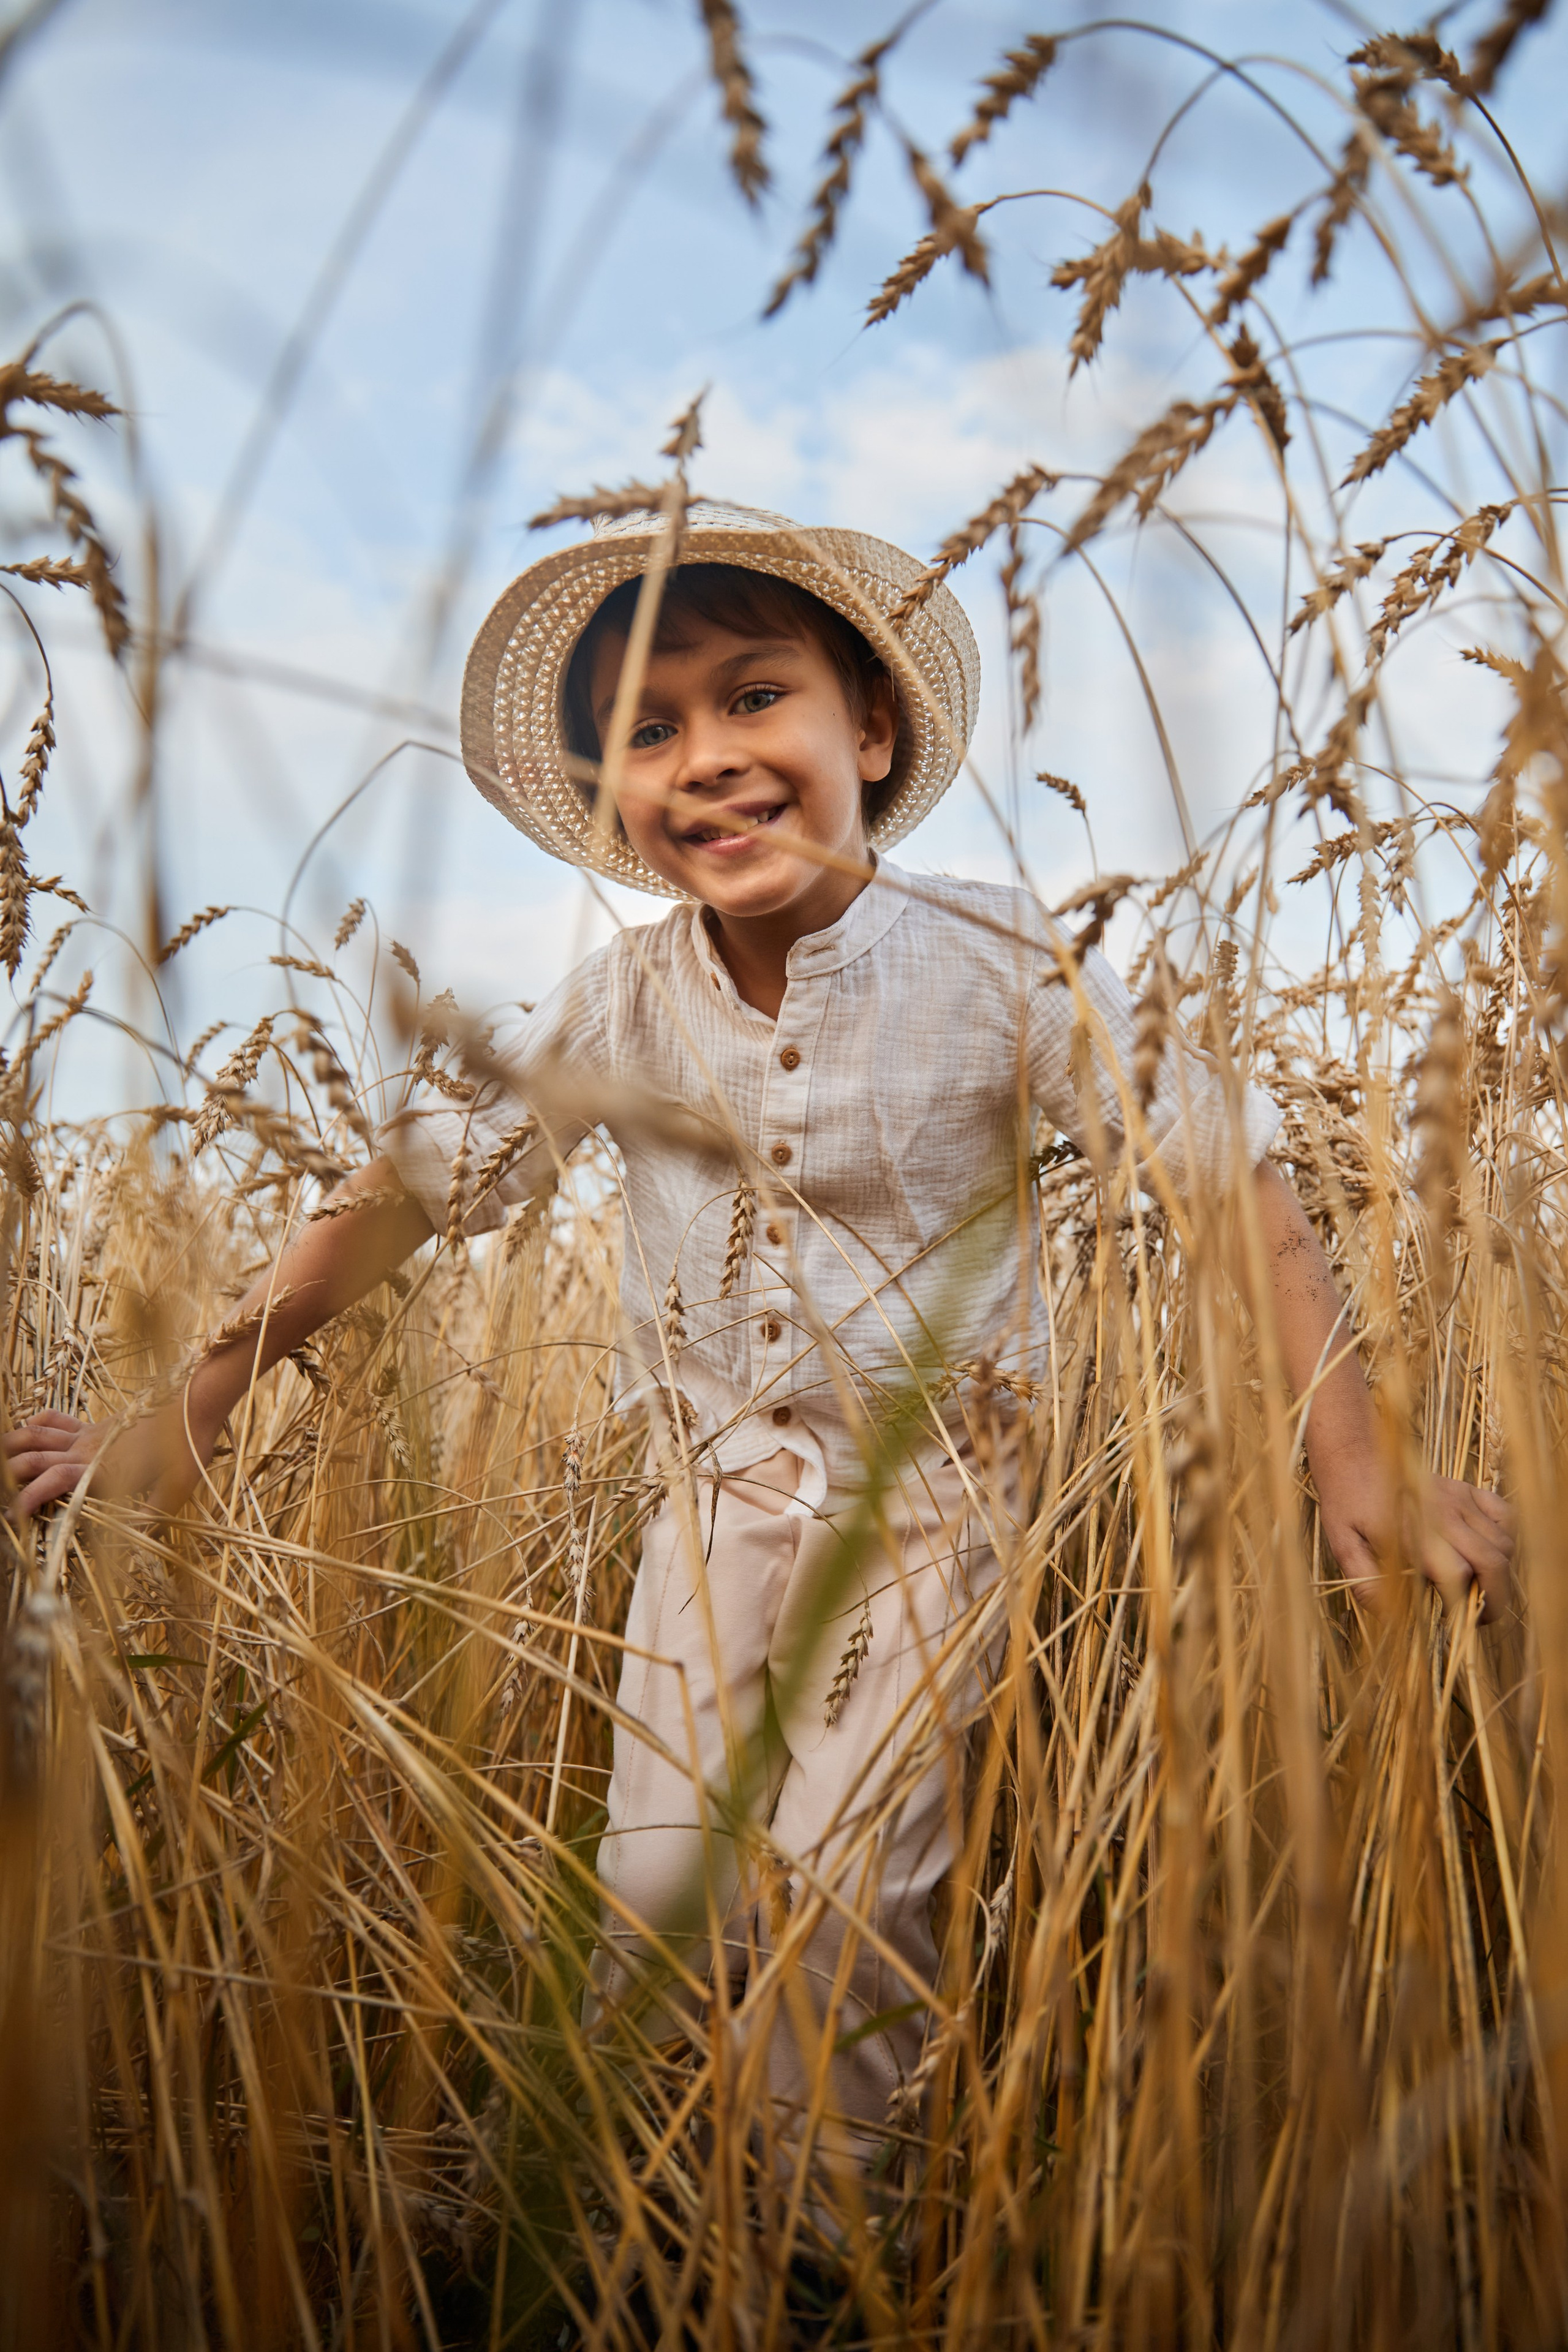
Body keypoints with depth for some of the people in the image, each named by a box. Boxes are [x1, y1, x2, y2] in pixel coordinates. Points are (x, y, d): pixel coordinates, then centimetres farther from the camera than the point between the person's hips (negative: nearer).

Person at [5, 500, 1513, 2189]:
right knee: (653, 1906, 6)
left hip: (922, 1502, -2)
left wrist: (1356, 1461, -21)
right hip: (715, 1495, 3)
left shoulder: (998, 968, -17)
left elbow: (1228, 1174, -14)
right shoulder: (620, 1007, -10)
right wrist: (182, 1425, -5)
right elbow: (412, 1190, -4)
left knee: (845, 1897, -4)